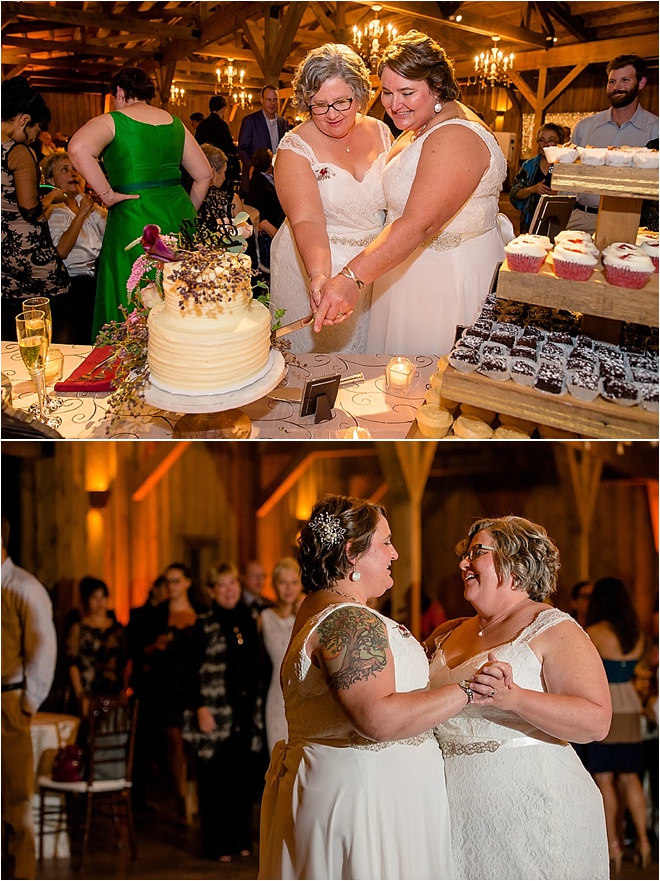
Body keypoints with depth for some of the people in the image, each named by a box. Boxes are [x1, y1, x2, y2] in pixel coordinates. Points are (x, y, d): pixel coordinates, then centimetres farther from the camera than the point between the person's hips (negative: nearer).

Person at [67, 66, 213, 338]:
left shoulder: (112, 121, -2)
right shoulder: (174, 122, 13)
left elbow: (78, 148, -23)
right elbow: (204, 174, 15)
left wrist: (106, 194, -15)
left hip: (134, 219, -5)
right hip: (178, 213, 5)